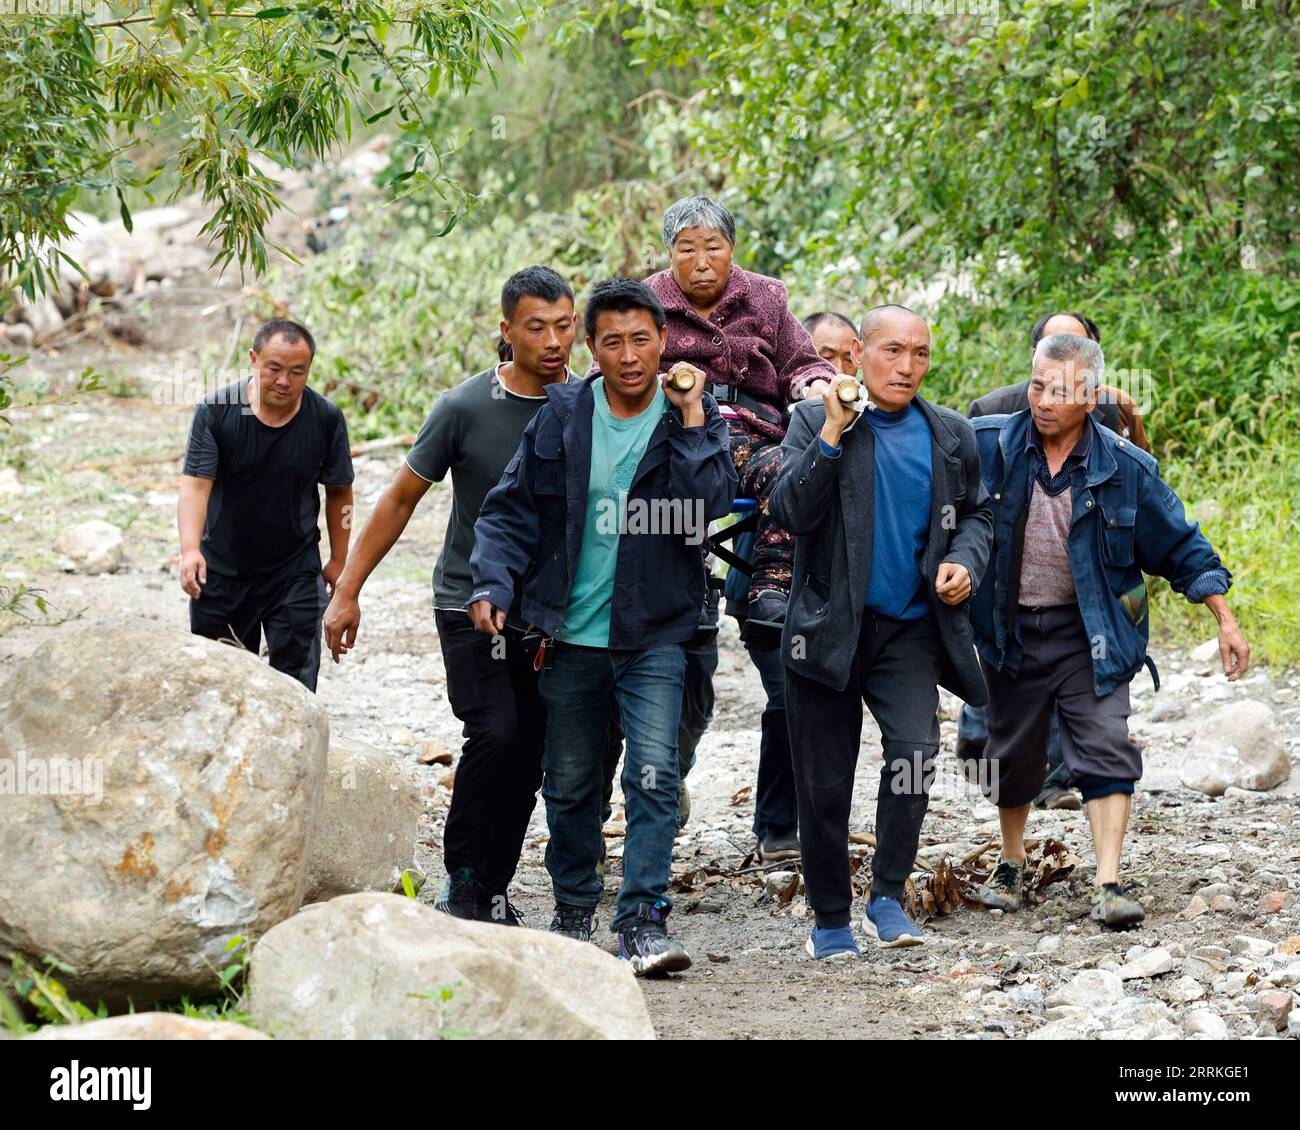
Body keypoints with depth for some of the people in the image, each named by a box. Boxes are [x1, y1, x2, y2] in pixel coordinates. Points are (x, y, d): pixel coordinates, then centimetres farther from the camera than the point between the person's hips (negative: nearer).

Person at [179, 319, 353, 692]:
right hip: (221, 571, 0)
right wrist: (190, 549, -36)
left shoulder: (326, 419, -8)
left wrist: (338, 561, 7)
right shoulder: (215, 412, -13)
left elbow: (338, 493, 4)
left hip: (296, 573, 0)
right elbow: (195, 484, -21)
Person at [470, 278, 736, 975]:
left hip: (653, 634, -2)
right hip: (572, 631, 2)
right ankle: (574, 910, 30)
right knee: (569, 782, 12)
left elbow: (709, 501, -18)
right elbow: (511, 508, 5)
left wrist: (691, 417, -19)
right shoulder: (562, 415, 2)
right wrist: (493, 584, -8)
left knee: (654, 772, -16)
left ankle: (644, 922, -14)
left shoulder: (693, 418, -2)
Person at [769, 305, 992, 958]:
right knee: (825, 786, 3)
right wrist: (834, 432, -21)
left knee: (915, 750, -21)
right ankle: (830, 920, 20)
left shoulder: (951, 436, 7)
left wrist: (965, 560, 0)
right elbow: (790, 513, -14)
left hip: (910, 631, 2)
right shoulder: (814, 422, -2)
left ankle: (888, 897, -5)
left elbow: (975, 512, 21)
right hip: (827, 628, -2)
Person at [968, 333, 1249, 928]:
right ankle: (1011, 864, 35)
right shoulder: (986, 446, -8)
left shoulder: (1125, 468, -7)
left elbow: (1181, 546, 1)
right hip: (1012, 632, 1)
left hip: (1090, 634, -1)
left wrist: (1225, 622, -1)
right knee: (1013, 756, 13)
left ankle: (1109, 887, -14)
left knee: (1106, 751, -13)